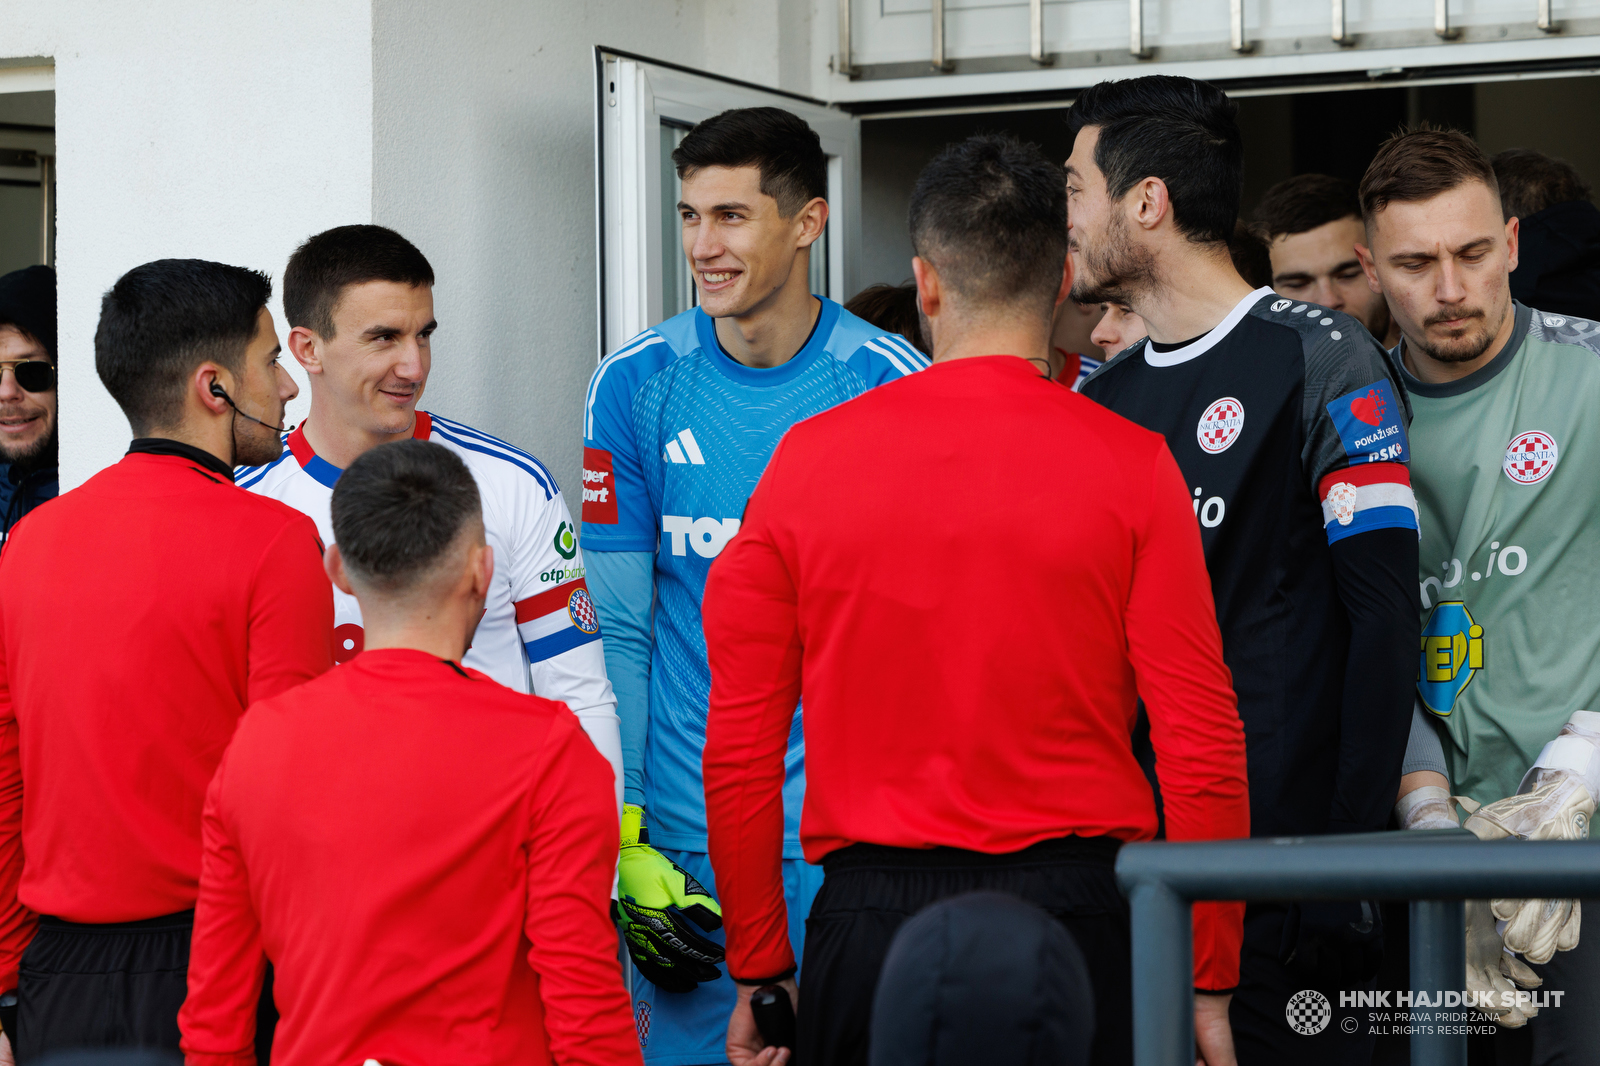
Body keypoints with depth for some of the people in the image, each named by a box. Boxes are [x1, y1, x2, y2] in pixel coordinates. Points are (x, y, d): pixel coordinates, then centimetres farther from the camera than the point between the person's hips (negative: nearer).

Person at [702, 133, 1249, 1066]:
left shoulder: (807, 458, 2)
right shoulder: (1129, 464, -4)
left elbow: (738, 751, 3)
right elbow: (1201, 748, -7)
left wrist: (759, 972, 12)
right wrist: (1209, 986, 2)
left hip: (869, 919, 2)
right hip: (1074, 906, -1)